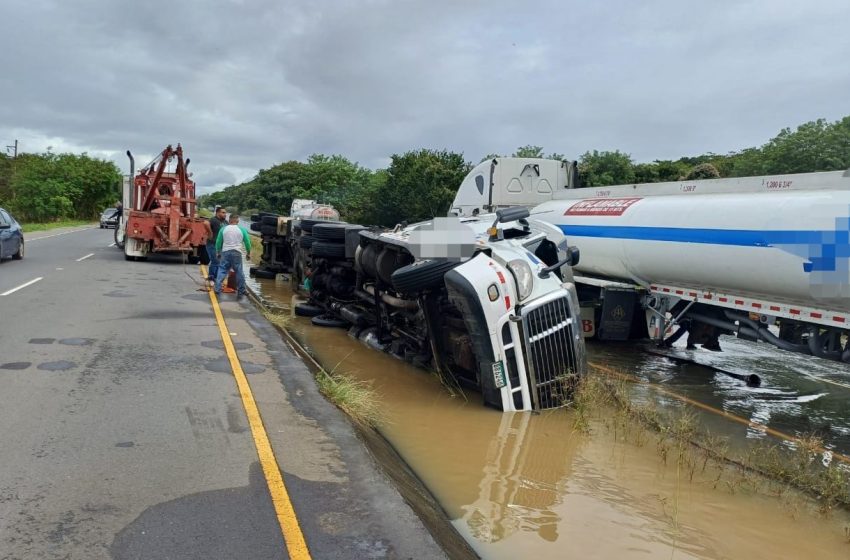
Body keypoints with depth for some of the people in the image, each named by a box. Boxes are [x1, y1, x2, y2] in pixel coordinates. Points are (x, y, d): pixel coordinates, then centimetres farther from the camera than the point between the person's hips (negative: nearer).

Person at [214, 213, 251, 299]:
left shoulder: (223, 229, 5)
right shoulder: (242, 229, 3)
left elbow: (218, 242, 9)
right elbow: (247, 242, 6)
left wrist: (217, 252, 21)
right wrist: (248, 253, 18)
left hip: (225, 252, 1)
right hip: (237, 253, -1)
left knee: (222, 271, 6)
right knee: (239, 272, 7)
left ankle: (217, 289, -3)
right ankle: (240, 292, 12)